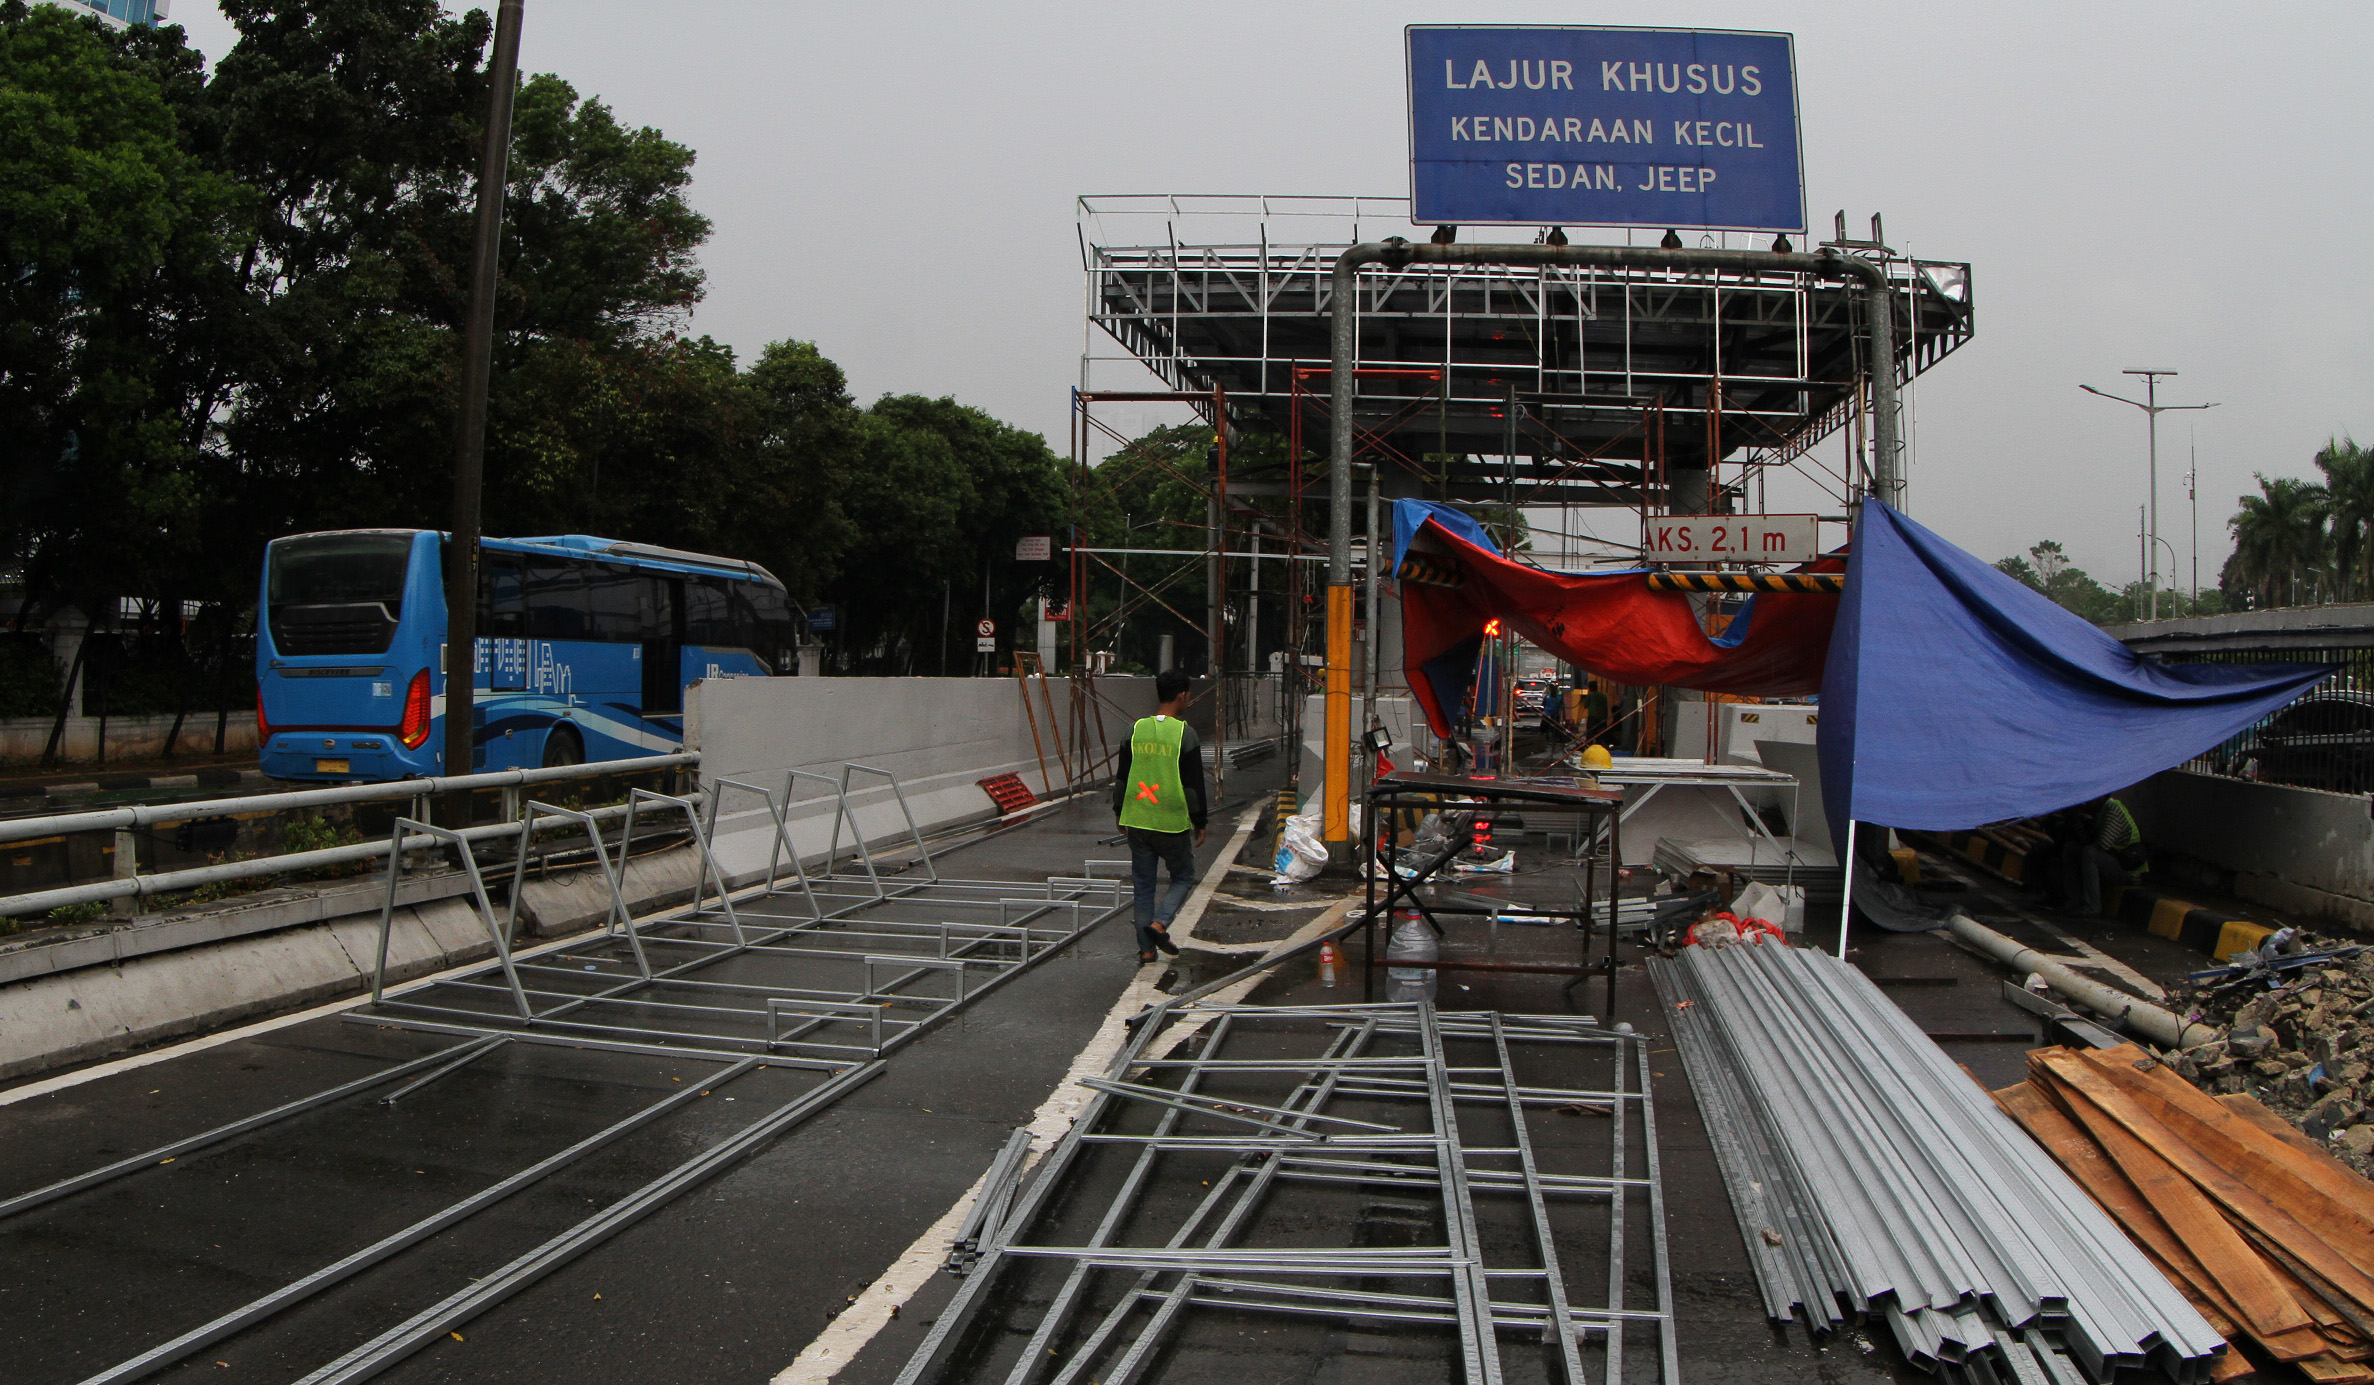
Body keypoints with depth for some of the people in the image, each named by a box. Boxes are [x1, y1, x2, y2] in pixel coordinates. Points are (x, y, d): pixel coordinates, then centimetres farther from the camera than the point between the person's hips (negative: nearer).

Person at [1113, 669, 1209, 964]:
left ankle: (1146, 948, 11)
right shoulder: (1185, 734, -8)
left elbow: (1122, 776, 9)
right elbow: (1194, 783, -6)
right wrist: (1200, 822, 3)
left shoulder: (1136, 729, 3)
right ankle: (1159, 923, -7)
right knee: (1183, 877, 14)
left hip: (1137, 820, 4)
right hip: (1173, 822, -4)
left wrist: (1120, 812, 21)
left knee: (1143, 884, 11)